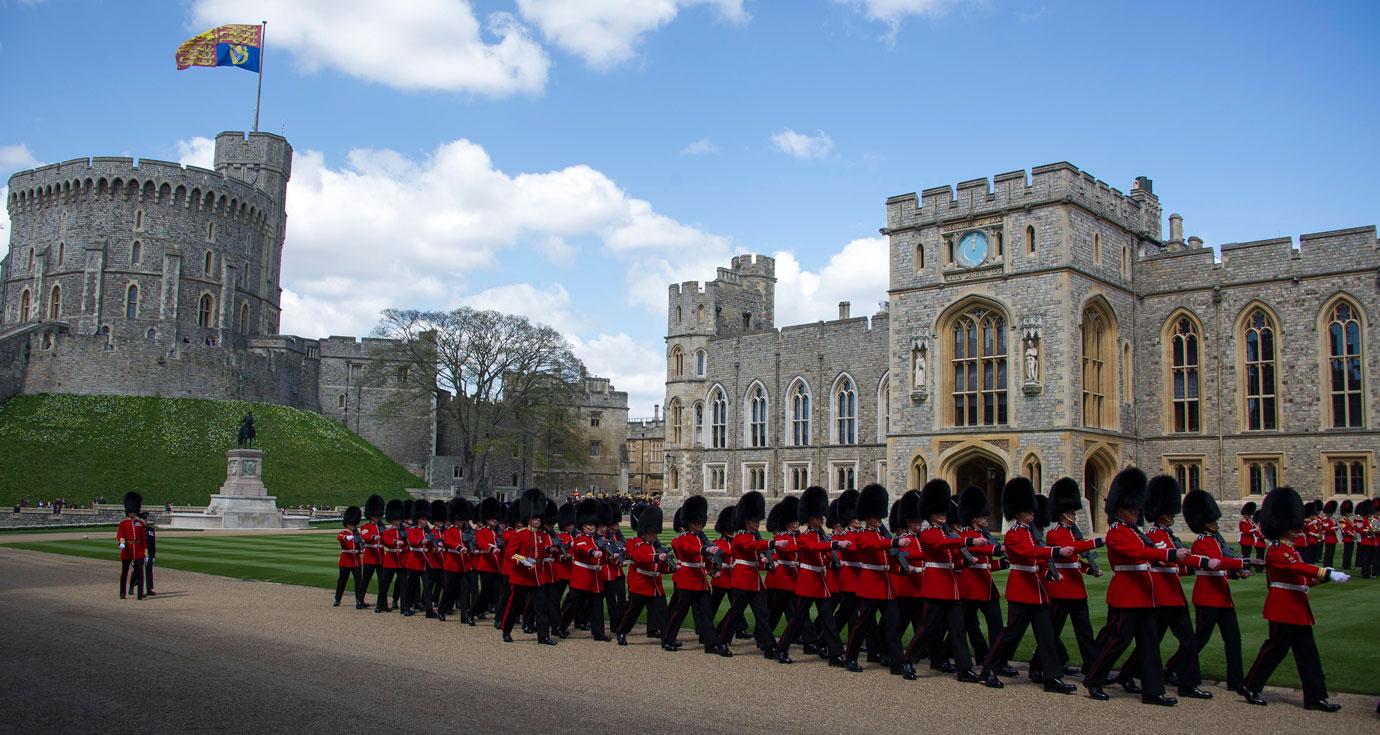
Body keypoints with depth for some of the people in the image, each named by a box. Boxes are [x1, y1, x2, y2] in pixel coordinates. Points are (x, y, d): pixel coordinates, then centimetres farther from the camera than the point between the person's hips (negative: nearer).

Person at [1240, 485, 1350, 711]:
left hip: (1297, 610, 10)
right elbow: (1298, 567, -31)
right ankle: (1249, 688, 10)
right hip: (1283, 609, -10)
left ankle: (1315, 697, 12)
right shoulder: (1277, 551, -15)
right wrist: (1328, 574, -39)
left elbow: (1300, 577, 17)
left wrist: (1322, 577, 2)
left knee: (1307, 652, 9)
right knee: (1275, 648, -2)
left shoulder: (1289, 548, 16)